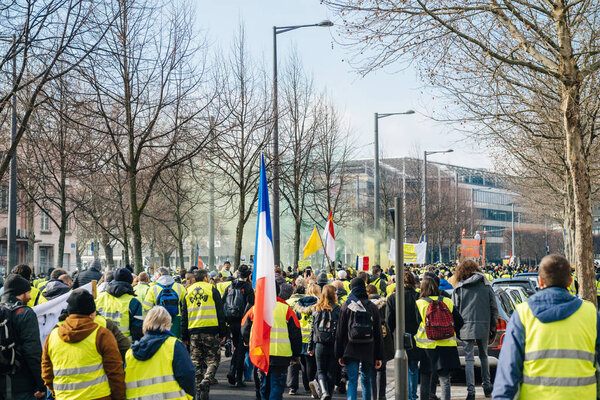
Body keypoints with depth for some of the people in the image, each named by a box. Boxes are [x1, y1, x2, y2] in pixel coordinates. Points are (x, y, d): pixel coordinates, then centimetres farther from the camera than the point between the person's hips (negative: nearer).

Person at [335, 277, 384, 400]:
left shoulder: (346, 307, 0)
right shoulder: (372, 307, 4)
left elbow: (340, 332, 0)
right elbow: (378, 334, 4)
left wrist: (339, 354, 5)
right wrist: (379, 356, 8)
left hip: (351, 350, -2)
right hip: (368, 351, 2)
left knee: (352, 381, -2)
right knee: (366, 380, 16)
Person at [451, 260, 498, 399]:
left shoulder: (459, 288, 0)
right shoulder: (486, 286, 5)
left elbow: (455, 309, 0)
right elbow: (494, 308, 7)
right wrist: (493, 327, 14)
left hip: (466, 327, -2)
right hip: (483, 326, 2)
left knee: (469, 359, 0)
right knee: (484, 356, 19)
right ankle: (487, 387, 24)